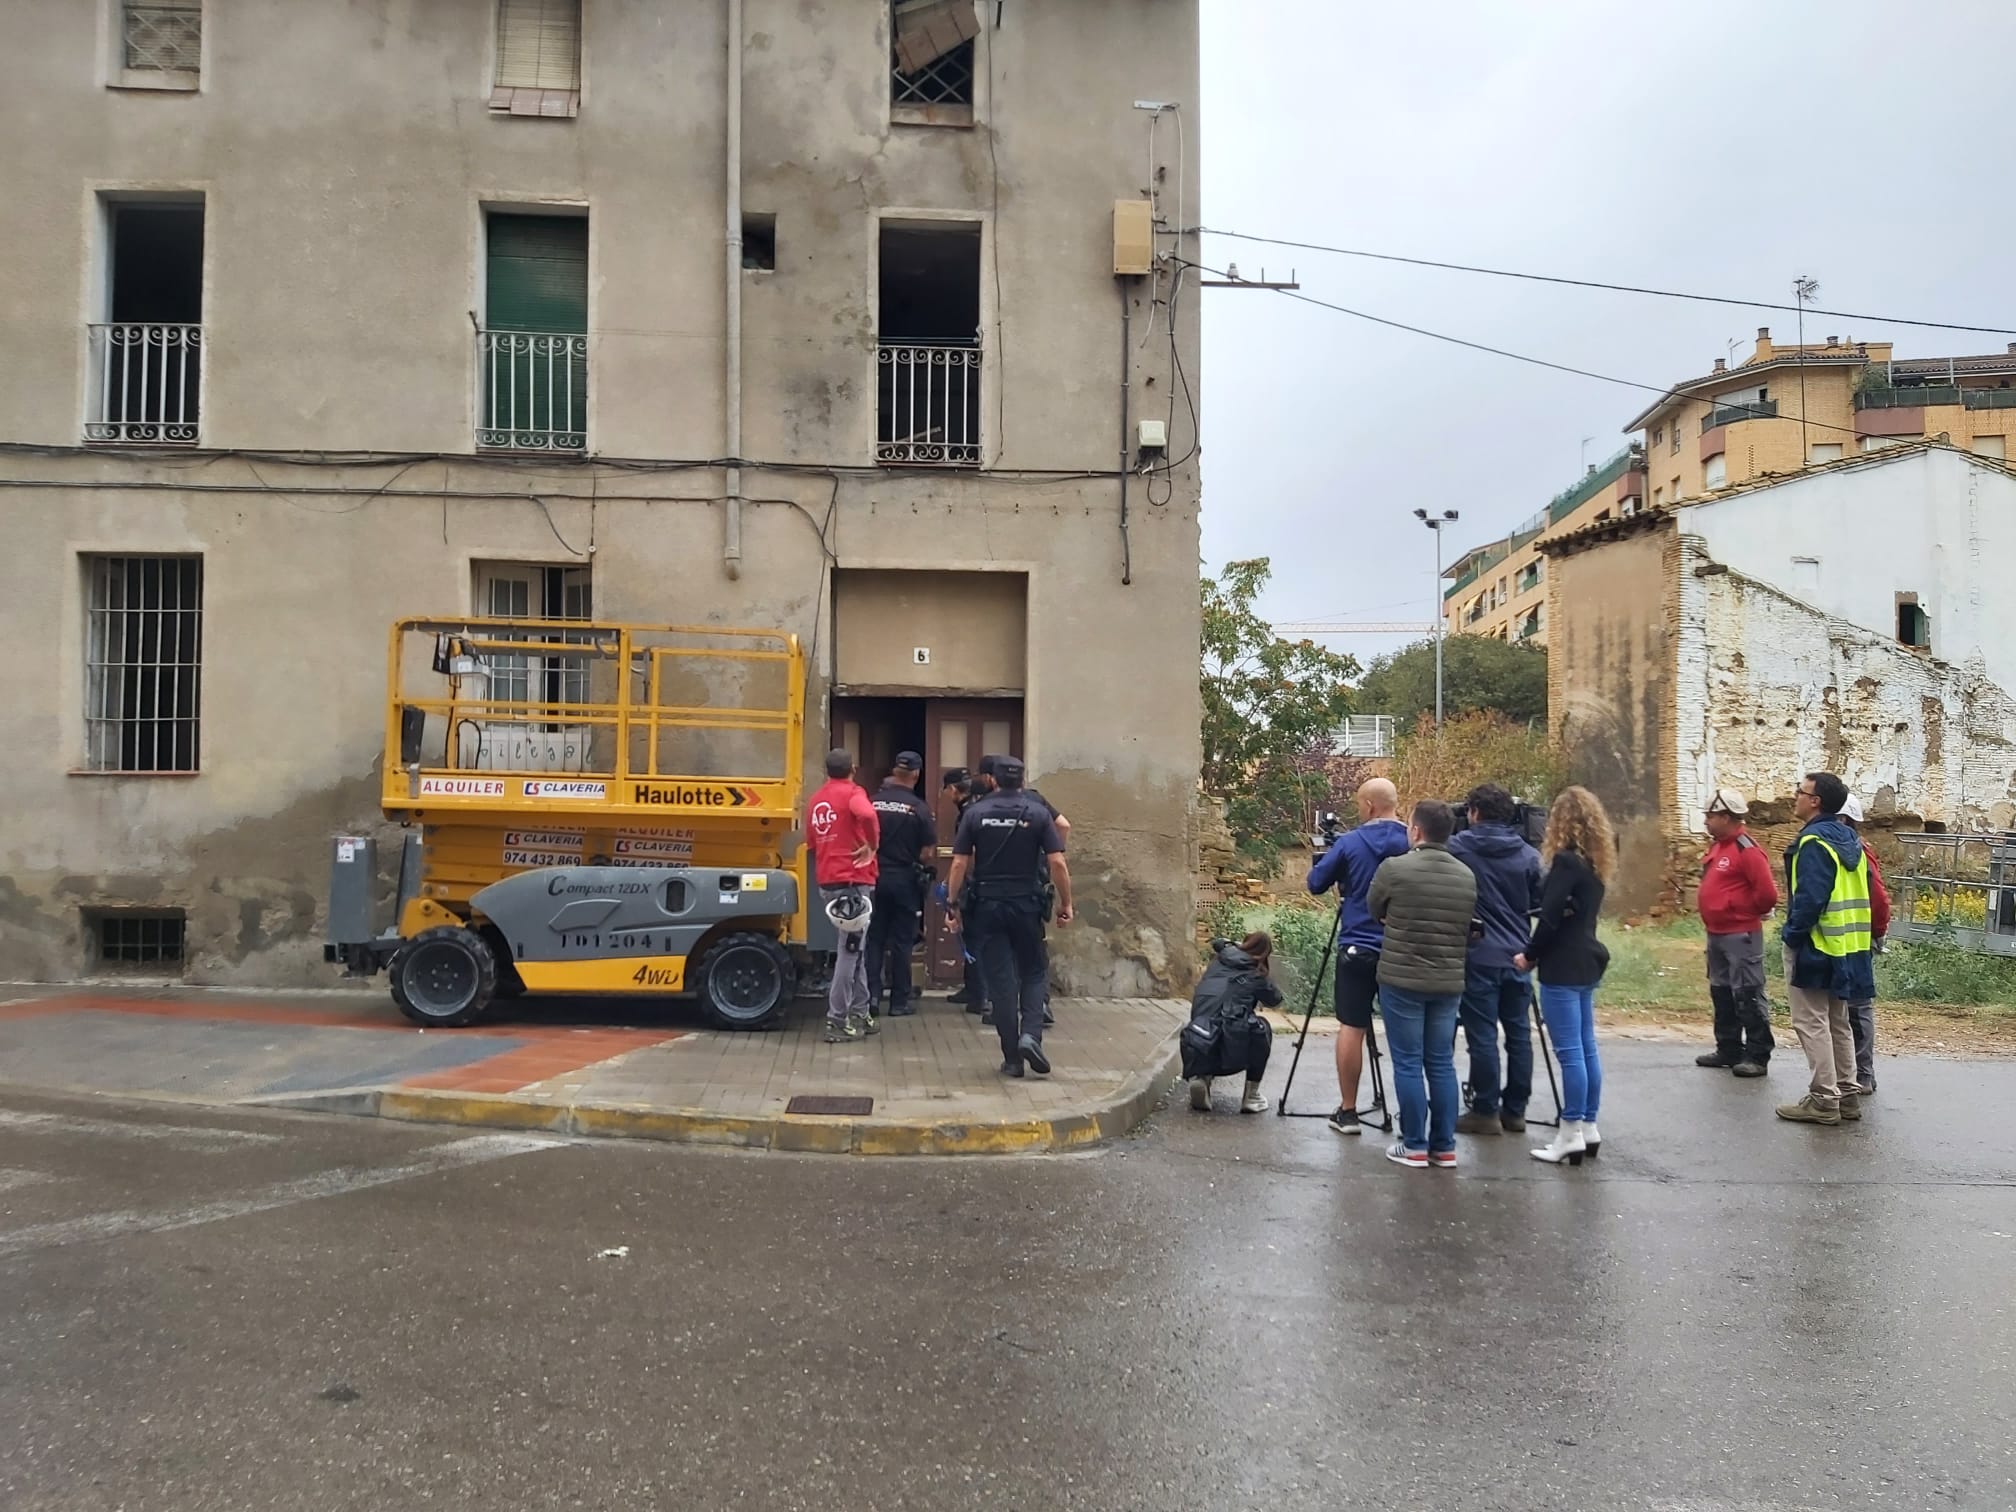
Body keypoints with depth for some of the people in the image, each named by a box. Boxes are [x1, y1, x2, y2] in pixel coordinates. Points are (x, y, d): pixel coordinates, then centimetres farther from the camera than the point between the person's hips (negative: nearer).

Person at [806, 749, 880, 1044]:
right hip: (853, 880, -7)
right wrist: (872, 844, -16)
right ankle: (837, 1022, -4)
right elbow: (867, 815, -29)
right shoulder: (852, 792, -8)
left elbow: (812, 841, 19)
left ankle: (859, 1012, 22)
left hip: (827, 882, 7)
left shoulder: (816, 800, 14)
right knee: (850, 950, -4)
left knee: (854, 947, 18)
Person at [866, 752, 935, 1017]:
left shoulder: (872, 803, -3)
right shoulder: (919, 808, -10)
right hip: (905, 879, -2)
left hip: (875, 877, 2)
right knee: (902, 941, 6)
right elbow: (927, 850, -8)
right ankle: (899, 1002, 9)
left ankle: (872, 994, 6)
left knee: (874, 938, 12)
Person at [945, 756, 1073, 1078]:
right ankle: (1031, 1034, -9)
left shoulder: (975, 813, 0)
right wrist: (1065, 905, 2)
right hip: (1026, 903, -1)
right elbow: (1057, 863, -7)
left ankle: (1012, 1057, 7)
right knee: (1034, 972, 13)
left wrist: (954, 904, 6)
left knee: (1000, 979, 5)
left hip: (988, 904, 1)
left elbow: (959, 864, -3)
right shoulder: (1038, 813, -2)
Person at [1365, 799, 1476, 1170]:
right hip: (1449, 982, 5)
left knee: (1408, 1063, 3)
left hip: (1402, 980, -4)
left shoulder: (1395, 868, -11)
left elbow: (1373, 911, 5)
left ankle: (1415, 1146, 7)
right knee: (1442, 1063, 11)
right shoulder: (1467, 876, 4)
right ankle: (1444, 1146, 16)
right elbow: (1469, 930, 11)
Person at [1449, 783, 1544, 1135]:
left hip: (1479, 957, -4)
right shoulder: (1528, 855, 3)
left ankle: (1485, 1111, 6)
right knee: (1519, 1034, 10)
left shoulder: (1458, 848, -8)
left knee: (1482, 1035, 1)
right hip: (1518, 956, 4)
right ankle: (1515, 1111, 17)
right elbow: (1539, 904, 9)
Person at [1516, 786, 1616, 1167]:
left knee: (1569, 1052, -6)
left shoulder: (1566, 860, -15)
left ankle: (1571, 1135, -2)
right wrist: (1539, 953, 11)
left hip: (1563, 967, -9)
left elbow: (1550, 915, -18)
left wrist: (1529, 955, -6)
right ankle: (1588, 1128, 20)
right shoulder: (1594, 862, 12)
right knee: (1586, 1048, 13)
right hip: (1586, 962, 9)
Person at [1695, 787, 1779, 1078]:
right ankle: (1728, 1050, 25)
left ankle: (1758, 1056, 2)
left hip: (1740, 936, -10)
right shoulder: (1717, 846, 12)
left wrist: (1747, 911, -5)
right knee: (1721, 993, 15)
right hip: (1716, 934, 10)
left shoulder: (1747, 849, -16)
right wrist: (1712, 918, 14)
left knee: (1747, 995, -5)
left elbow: (1767, 892, -20)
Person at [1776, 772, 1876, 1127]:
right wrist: (1867, 937, 19)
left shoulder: (1814, 842, -17)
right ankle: (1846, 1094, 21)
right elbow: (1859, 895, 15)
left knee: (1812, 1023, -4)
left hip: (1816, 947, -9)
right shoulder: (1850, 841, 11)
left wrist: (1792, 935, -14)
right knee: (1837, 1023, 16)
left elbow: (1810, 898, -24)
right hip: (1846, 947, 9)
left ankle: (1823, 1100, -2)